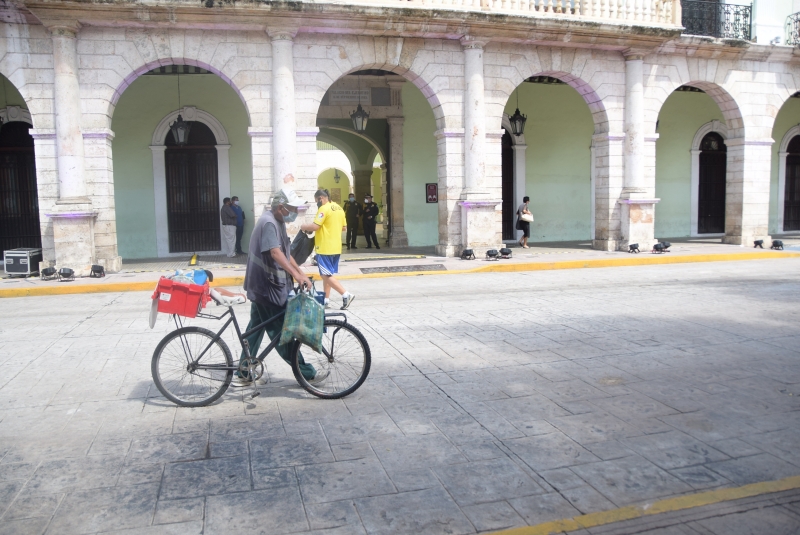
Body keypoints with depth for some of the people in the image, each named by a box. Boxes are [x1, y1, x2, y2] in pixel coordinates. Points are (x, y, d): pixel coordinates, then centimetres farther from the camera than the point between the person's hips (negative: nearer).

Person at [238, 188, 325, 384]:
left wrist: (301, 274, 11)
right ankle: (306, 373, 3)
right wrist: (296, 275, -39)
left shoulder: (278, 222, 13)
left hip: (264, 285, 11)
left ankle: (244, 371, 25)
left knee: (256, 327, 15)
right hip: (267, 286, -11)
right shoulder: (268, 223, -19)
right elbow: (275, 252, -32)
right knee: (280, 331, -3)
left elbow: (285, 253, 17)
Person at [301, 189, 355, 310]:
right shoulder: (339, 208, 13)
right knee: (327, 274, 16)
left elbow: (315, 226, -21)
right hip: (336, 247, 9)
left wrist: (304, 227, -3)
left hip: (325, 248, -9)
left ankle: (346, 294, -13)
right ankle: (326, 299, 19)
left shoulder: (324, 209, -14)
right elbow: (344, 227, 17)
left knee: (326, 275, -6)